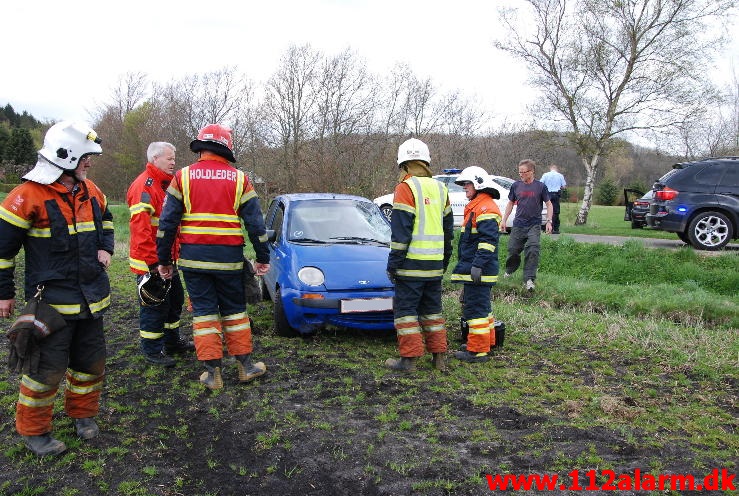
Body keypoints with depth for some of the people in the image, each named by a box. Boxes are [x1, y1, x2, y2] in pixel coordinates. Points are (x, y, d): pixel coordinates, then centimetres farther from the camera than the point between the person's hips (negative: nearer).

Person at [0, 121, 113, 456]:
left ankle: (83, 413, 36)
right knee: (48, 367, -1)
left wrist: (105, 248, 8)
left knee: (92, 361, 15)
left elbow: (105, 221, 27)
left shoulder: (91, 192, 6)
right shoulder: (29, 196, -15)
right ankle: (32, 430, 20)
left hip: (90, 297, 7)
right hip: (52, 299, -6)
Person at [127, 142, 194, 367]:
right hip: (149, 263, -10)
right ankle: (152, 350, 12)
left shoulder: (166, 184, 16)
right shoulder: (144, 186, -17)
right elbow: (140, 227, -24)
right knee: (155, 306, -1)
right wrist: (152, 262, -25)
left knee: (175, 300, 19)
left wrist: (174, 254, 19)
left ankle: (173, 342, 33)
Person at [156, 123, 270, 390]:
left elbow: (167, 223, 0)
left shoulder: (182, 176, 1)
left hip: (193, 258, 0)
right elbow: (255, 223, 2)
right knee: (234, 311, 13)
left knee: (204, 312, 7)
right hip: (229, 259, 0)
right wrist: (263, 258, 10)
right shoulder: (239, 179, 2)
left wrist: (164, 260, 7)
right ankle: (246, 365, 21)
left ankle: (212, 372, 9)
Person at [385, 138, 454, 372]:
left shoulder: (406, 188, -10)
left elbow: (401, 229, -15)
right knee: (432, 309, 16)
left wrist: (394, 262, -10)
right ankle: (439, 356, 20)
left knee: (405, 308, 2)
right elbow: (448, 228, 18)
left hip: (412, 263, -7)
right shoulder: (440, 189, 13)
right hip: (435, 264, 7)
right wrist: (444, 260, 25)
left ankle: (409, 359, 3)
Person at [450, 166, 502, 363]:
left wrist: (478, 265, -27)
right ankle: (487, 341, 31)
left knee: (476, 308, -7)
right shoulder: (475, 207, 20)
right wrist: (465, 265, 27)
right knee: (482, 306, 19)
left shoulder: (486, 208, -15)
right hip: (471, 269, 11)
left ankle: (478, 350, -2)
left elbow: (488, 241, -23)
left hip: (478, 271, -11)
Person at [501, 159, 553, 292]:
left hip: (534, 225, -3)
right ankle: (509, 270, 35)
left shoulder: (540, 186, -3)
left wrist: (549, 221, -6)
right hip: (518, 224, 3)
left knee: (532, 250, -14)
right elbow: (510, 203, 14)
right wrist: (504, 220, 10)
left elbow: (549, 204, 4)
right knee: (512, 249, 7)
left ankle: (529, 279, -9)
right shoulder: (516, 185, 4)